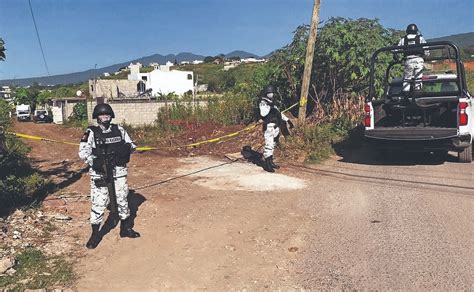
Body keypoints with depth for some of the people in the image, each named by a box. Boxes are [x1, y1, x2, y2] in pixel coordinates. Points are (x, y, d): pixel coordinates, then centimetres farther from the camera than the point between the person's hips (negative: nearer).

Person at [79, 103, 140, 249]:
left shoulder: (119, 130, 6)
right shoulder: (91, 133, -5)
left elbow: (131, 144, 13)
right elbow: (83, 152, -12)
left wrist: (126, 149, -9)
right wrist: (94, 162, -27)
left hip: (119, 172, 4)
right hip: (100, 173, -4)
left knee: (122, 200, 13)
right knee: (98, 203, -2)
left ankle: (125, 228, 30)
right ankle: (95, 234, 14)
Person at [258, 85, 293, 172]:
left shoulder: (272, 103, 19)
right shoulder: (263, 103, -6)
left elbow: (279, 113, 27)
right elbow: (263, 113, -23)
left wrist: (287, 120, 24)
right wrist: (269, 106, -25)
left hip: (275, 127, 9)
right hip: (269, 127, -9)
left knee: (272, 145, 13)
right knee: (268, 145, -12)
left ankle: (270, 162, 21)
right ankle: (267, 164, -8)